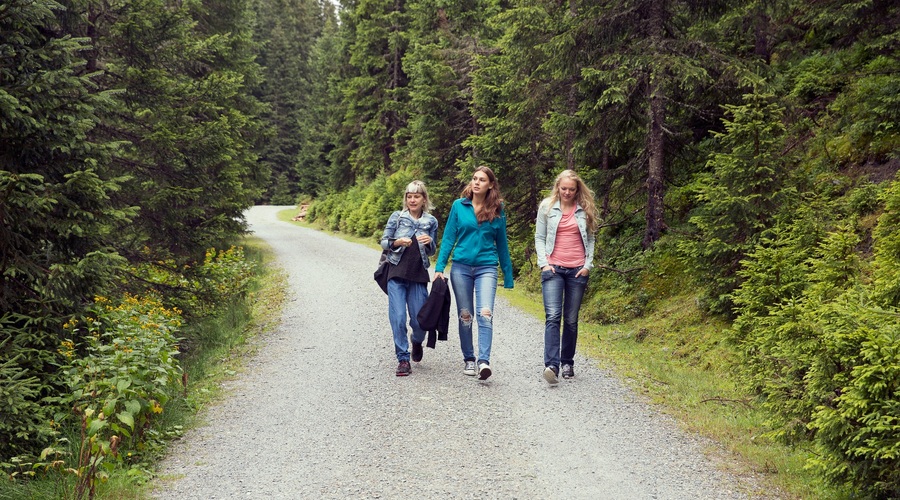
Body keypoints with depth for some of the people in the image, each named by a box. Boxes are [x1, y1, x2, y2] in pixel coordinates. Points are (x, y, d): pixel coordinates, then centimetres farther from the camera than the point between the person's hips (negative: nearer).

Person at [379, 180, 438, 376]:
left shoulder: (431, 222, 8)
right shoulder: (397, 217, 3)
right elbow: (384, 242, 5)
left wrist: (429, 242, -7)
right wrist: (398, 242, -14)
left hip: (418, 276, 1)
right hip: (397, 274, -1)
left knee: (419, 319, 0)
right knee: (398, 318, -8)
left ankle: (417, 341, 34)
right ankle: (403, 359, 2)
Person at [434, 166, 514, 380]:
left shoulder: (497, 211, 4)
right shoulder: (459, 206, 3)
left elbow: (502, 244, 10)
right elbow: (448, 238, 6)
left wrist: (508, 276, 12)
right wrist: (439, 267, -2)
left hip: (486, 268, -1)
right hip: (461, 267, 1)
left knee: (485, 313, -18)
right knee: (465, 316, 8)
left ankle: (483, 361, -22)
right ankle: (469, 360, 20)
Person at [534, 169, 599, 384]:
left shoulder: (585, 209, 7)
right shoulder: (547, 207, 5)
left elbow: (590, 239, 14)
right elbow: (539, 237, 8)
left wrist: (588, 265, 3)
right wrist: (543, 263, -4)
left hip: (577, 270, 2)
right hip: (553, 269, -2)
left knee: (571, 320, 5)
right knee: (553, 316, -16)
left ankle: (567, 363, 18)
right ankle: (551, 365, -23)